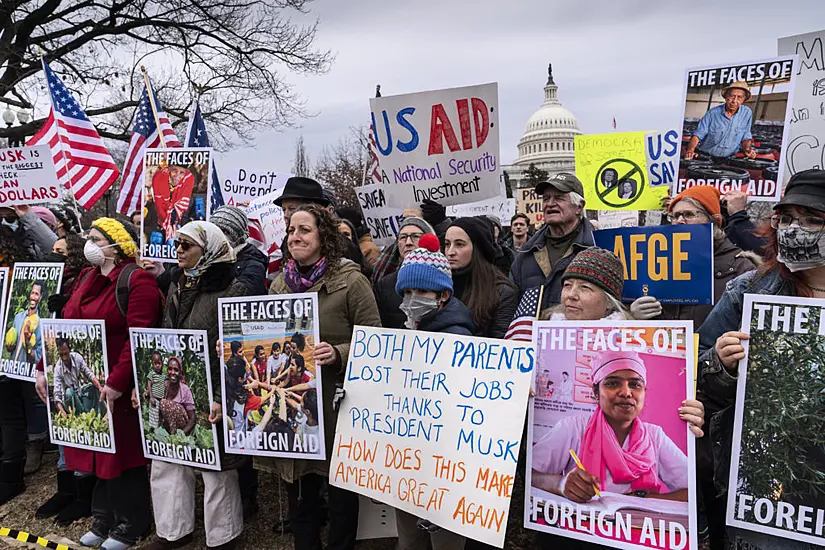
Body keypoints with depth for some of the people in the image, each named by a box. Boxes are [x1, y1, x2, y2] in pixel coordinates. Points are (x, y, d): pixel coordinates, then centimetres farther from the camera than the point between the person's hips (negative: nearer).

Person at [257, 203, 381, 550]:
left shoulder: (351, 281, -9)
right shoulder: (280, 283, 9)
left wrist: (337, 354, -26)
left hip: (336, 399, -5)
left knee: (340, 488, 10)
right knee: (299, 489, 17)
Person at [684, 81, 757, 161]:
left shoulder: (747, 113, 3)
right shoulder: (713, 113, -3)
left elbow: (746, 138, 13)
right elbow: (697, 135, -6)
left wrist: (747, 149, -8)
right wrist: (690, 150, -25)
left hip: (729, 159, 2)